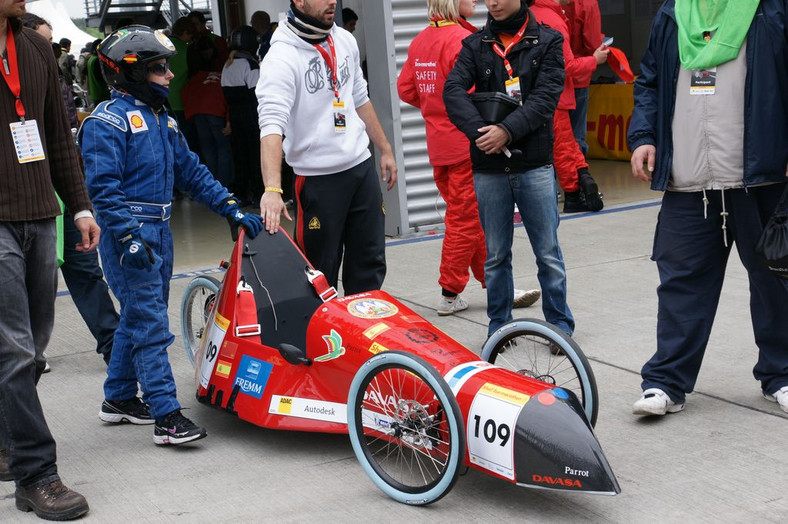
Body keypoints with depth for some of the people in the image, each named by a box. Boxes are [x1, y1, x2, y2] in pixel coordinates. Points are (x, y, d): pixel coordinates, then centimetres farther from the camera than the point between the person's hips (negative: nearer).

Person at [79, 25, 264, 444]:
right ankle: (166, 416, -7)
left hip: (158, 232, 9)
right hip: (129, 235, -9)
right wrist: (128, 237, -25)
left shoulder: (161, 119, 16)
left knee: (137, 317, 16)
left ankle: (118, 398, 30)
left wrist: (232, 209, 13)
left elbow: (191, 172, 19)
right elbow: (103, 187, -17)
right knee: (151, 325, -9)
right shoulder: (107, 122, -11)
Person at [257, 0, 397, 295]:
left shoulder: (345, 40, 6)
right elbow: (271, 124, -28)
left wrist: (385, 150, 20)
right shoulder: (282, 57, -17)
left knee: (370, 265, 13)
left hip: (362, 167, 7)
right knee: (322, 274, 2)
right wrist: (272, 189, -40)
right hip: (318, 179, -6)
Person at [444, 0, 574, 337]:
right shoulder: (474, 45, 6)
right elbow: (453, 91, -8)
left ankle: (560, 323, 16)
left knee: (548, 253, 3)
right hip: (489, 169, 2)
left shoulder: (548, 41, 2)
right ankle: (499, 327, 23)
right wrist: (481, 132, -23)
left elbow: (546, 96, -10)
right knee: (496, 255, 10)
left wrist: (507, 130, -22)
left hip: (534, 165, -2)